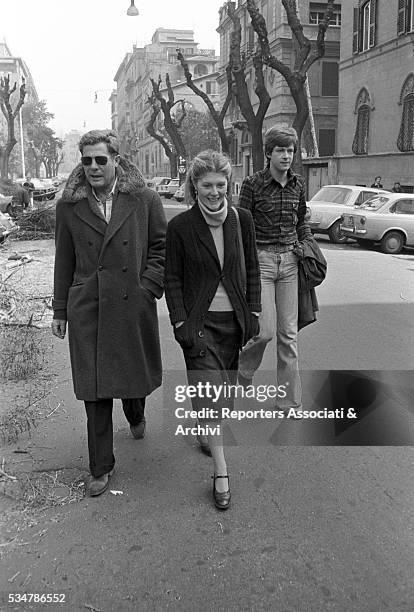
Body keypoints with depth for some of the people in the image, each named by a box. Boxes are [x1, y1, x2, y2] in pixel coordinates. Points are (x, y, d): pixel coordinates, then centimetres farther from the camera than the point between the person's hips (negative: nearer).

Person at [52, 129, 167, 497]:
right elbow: (64, 262, 8)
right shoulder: (69, 206, 3)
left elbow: (161, 245, 5)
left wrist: (148, 286, -7)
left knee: (135, 374, 15)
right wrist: (60, 311, 9)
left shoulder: (144, 200, -1)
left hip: (133, 307, 0)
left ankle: (136, 415, 53)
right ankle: (101, 467, 19)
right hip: (87, 310, 1)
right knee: (94, 389, 3)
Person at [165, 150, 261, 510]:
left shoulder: (242, 220, 0)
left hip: (234, 319, 3)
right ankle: (221, 473, 3)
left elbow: (252, 269, 7)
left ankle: (207, 434, 44)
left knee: (226, 387, 14)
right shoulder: (180, 227, -8)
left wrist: (254, 314, 2)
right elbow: (173, 279, -4)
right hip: (199, 321, -3)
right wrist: (180, 324, -9)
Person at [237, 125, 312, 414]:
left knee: (289, 333, 5)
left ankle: (291, 403, 16)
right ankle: (243, 368, 24)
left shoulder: (298, 184, 8)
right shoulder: (253, 184, -6)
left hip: (290, 260, 4)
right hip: (261, 259, -4)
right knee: (266, 330, -11)